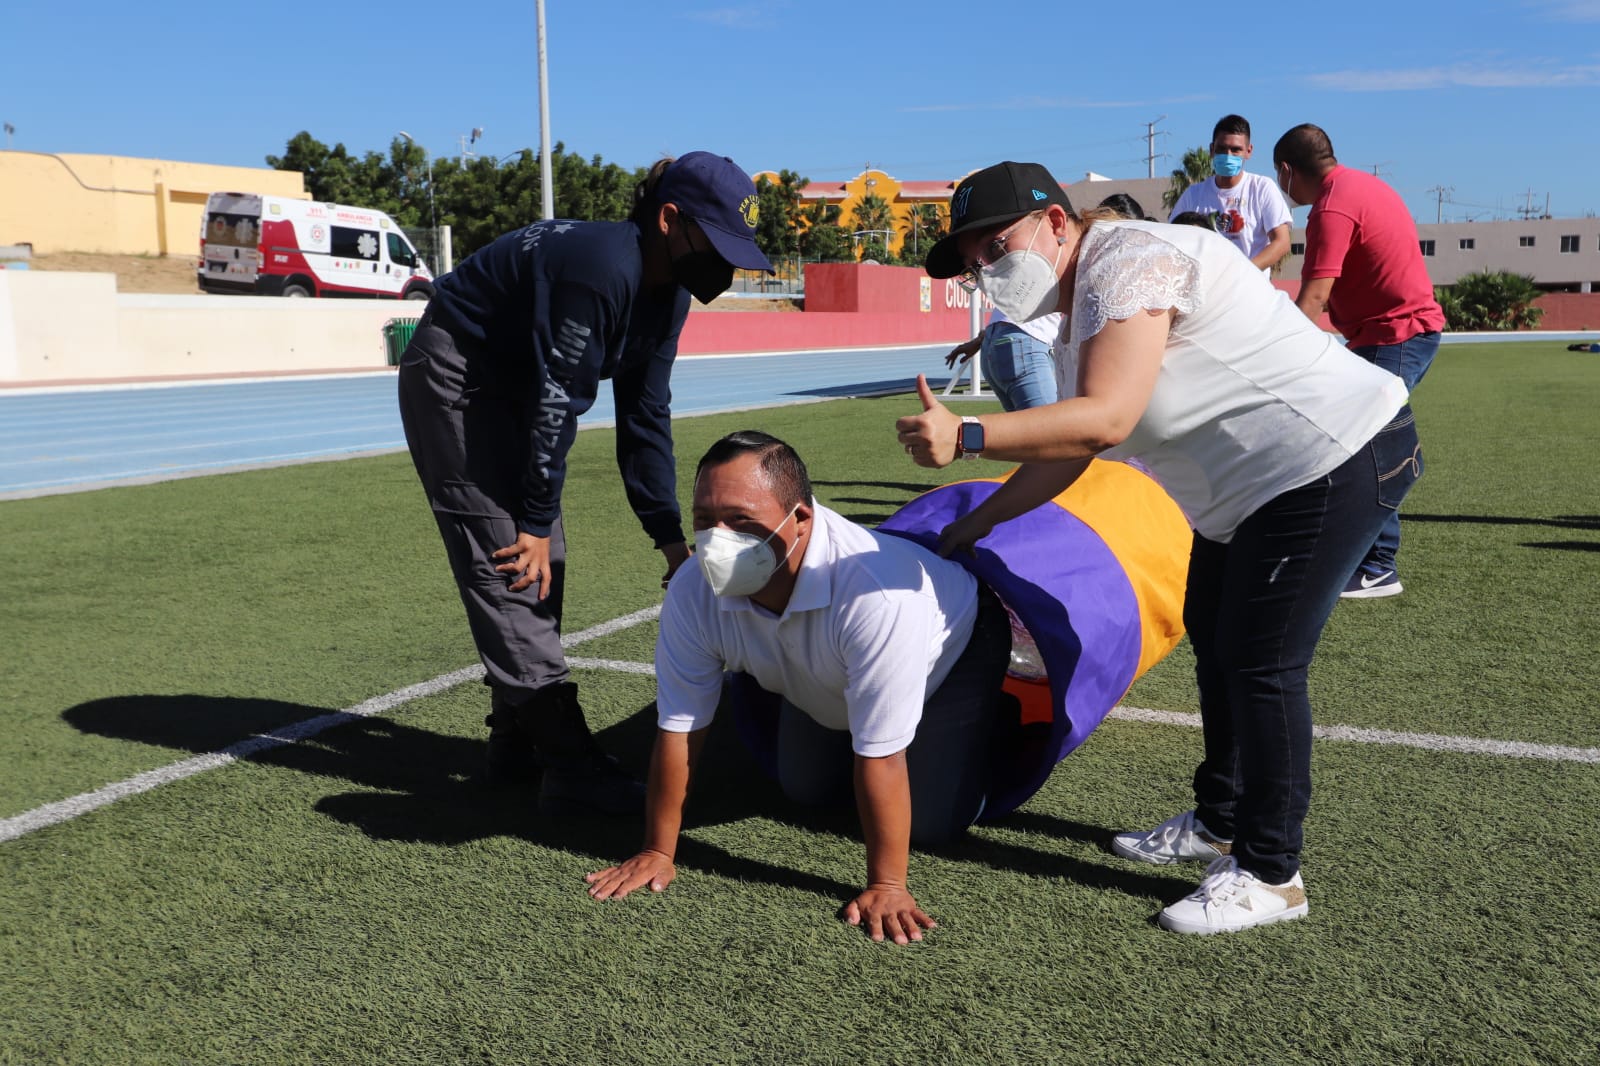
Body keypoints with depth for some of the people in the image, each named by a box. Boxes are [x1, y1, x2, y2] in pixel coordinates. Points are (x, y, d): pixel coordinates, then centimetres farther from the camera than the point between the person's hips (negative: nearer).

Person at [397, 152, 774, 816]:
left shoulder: (666, 292, -2)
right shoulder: (605, 265, -30)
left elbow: (646, 418, 1)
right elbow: (558, 399, -27)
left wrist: (670, 537, -1)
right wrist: (537, 521, -21)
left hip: (508, 387, 10)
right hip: (453, 380, -9)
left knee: (543, 565, 7)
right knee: (513, 563, -13)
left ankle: (517, 743, 18)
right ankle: (569, 767, -14)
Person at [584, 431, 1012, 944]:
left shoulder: (875, 593, -48)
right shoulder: (693, 590, -31)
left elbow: (879, 756, -41)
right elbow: (678, 728, -21)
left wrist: (886, 885, -32)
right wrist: (658, 852, -15)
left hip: (953, 646, -4)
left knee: (934, 821, -8)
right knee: (808, 792, 12)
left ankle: (986, 719, 21)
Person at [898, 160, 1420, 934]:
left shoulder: (1129, 261, -20)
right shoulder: (1082, 313, 12)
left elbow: (1104, 421, -32)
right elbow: (1065, 456, 19)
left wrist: (964, 436, -36)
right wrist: (972, 525, 21)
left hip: (1334, 458, -11)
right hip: (1256, 486, 11)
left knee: (1260, 661, -9)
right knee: (1213, 637, 19)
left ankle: (1270, 875, 7)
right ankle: (1218, 823, 36)